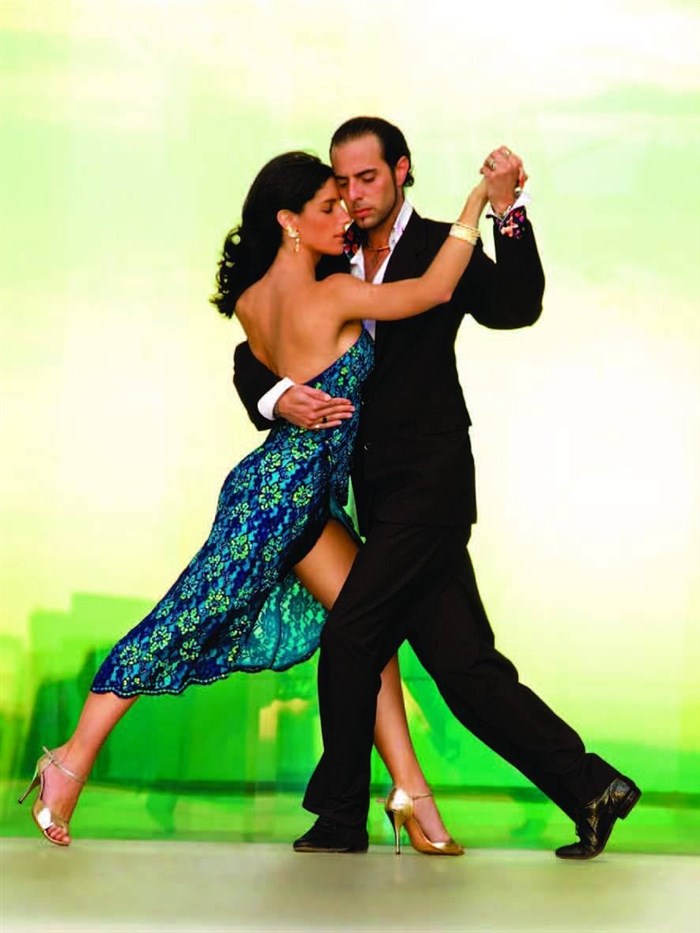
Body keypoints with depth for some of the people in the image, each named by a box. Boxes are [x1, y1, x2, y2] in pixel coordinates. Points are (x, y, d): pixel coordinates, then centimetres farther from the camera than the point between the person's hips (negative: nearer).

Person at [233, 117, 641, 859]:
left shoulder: (441, 248, -1)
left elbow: (516, 308, -17)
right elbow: (252, 353, 12)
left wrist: (508, 210, -28)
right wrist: (276, 397, -10)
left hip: (429, 482, -6)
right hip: (382, 492, 6)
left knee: (349, 636, -11)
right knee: (462, 667, 2)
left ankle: (338, 815, 1)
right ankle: (589, 786, 7)